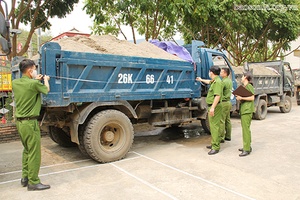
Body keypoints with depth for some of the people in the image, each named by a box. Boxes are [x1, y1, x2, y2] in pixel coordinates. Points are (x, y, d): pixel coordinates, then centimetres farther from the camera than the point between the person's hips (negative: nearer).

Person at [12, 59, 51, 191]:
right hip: (30, 122, -8)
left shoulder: (15, 83, 3)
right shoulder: (34, 84, -17)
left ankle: (25, 178, 30)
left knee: (27, 150, 21)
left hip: (19, 122, 8)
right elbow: (46, 90, 3)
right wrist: (46, 79, 21)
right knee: (34, 153, 0)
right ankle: (33, 182, 7)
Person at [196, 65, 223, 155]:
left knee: (214, 126, -11)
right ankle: (214, 143, 28)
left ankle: (215, 147, -8)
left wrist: (212, 107, -32)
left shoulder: (217, 82, -18)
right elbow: (209, 82, 41)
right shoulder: (214, 81, 15)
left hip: (215, 106, -11)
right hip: (212, 106, 11)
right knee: (213, 125, 17)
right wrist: (201, 80, 56)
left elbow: (218, 96, -28)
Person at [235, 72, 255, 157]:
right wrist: (239, 97, 6)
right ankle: (247, 146, 24)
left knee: (246, 128, -10)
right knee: (245, 128, 14)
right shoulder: (243, 86, 18)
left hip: (247, 109, -10)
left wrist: (242, 98, -16)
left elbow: (252, 98, -15)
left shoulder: (249, 86, -10)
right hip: (243, 109, 10)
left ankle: (247, 149, -8)